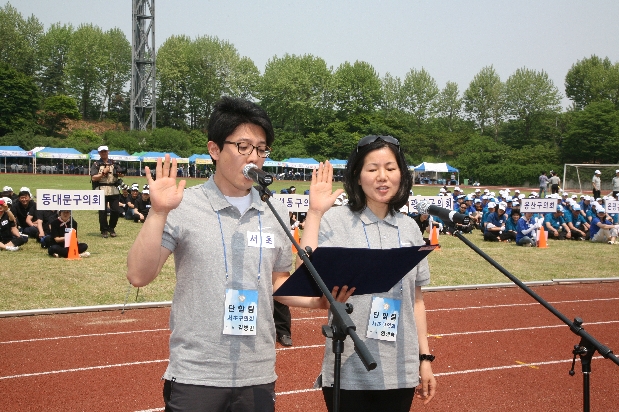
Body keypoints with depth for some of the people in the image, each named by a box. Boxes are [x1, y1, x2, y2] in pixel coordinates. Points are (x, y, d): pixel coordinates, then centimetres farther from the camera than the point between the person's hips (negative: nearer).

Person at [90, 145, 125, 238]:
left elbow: (122, 174, 6)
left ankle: (111, 228, 21)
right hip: (101, 190, -3)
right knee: (102, 212, 0)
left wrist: (119, 174, -17)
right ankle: (104, 230, 10)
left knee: (116, 210, 2)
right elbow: (93, 178, -5)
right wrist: (103, 173, -12)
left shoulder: (114, 163, 12)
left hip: (114, 190, 3)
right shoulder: (96, 164, 3)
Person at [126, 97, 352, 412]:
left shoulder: (275, 214, 6)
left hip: (258, 375, 4)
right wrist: (158, 213, -19)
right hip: (195, 374, -4)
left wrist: (316, 300, 0)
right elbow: (139, 276, -11)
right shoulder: (184, 207, -6)